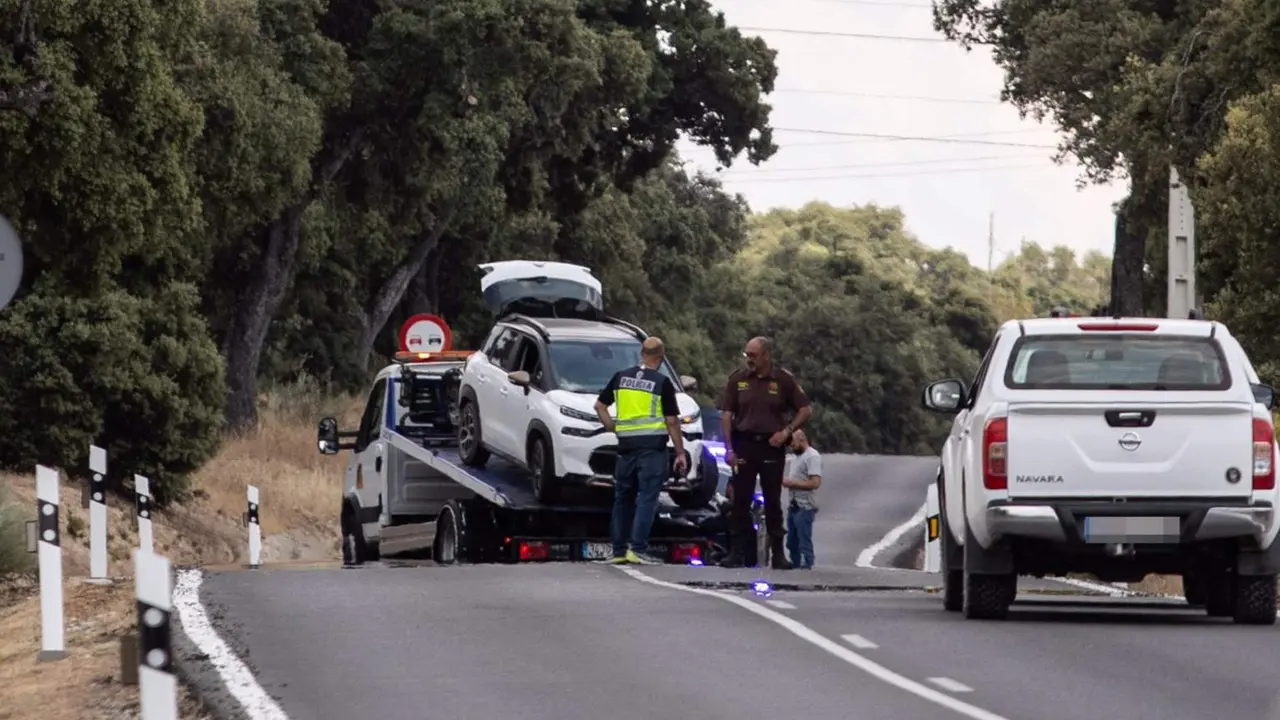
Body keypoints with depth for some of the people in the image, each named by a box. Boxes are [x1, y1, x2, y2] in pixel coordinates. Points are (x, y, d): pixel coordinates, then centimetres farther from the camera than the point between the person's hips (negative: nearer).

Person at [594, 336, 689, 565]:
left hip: (626, 445, 5)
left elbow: (600, 406, 12)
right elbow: (672, 421, -5)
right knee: (647, 498, -5)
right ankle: (638, 548, -13)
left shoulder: (621, 377, 8)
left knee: (623, 498, 12)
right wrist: (680, 453, 1)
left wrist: (613, 428, 14)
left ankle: (618, 550, 14)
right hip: (653, 447, -5)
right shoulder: (662, 383, -6)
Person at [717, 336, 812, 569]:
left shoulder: (783, 380, 1)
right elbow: (726, 414, 4)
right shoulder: (738, 379, 4)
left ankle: (778, 553, 7)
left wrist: (787, 431, -7)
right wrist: (729, 449, -4)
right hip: (744, 443, 1)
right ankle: (736, 553, 3)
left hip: (771, 445, -1)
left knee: (773, 502, 3)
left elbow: (805, 410, 6)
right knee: (741, 501, 0)